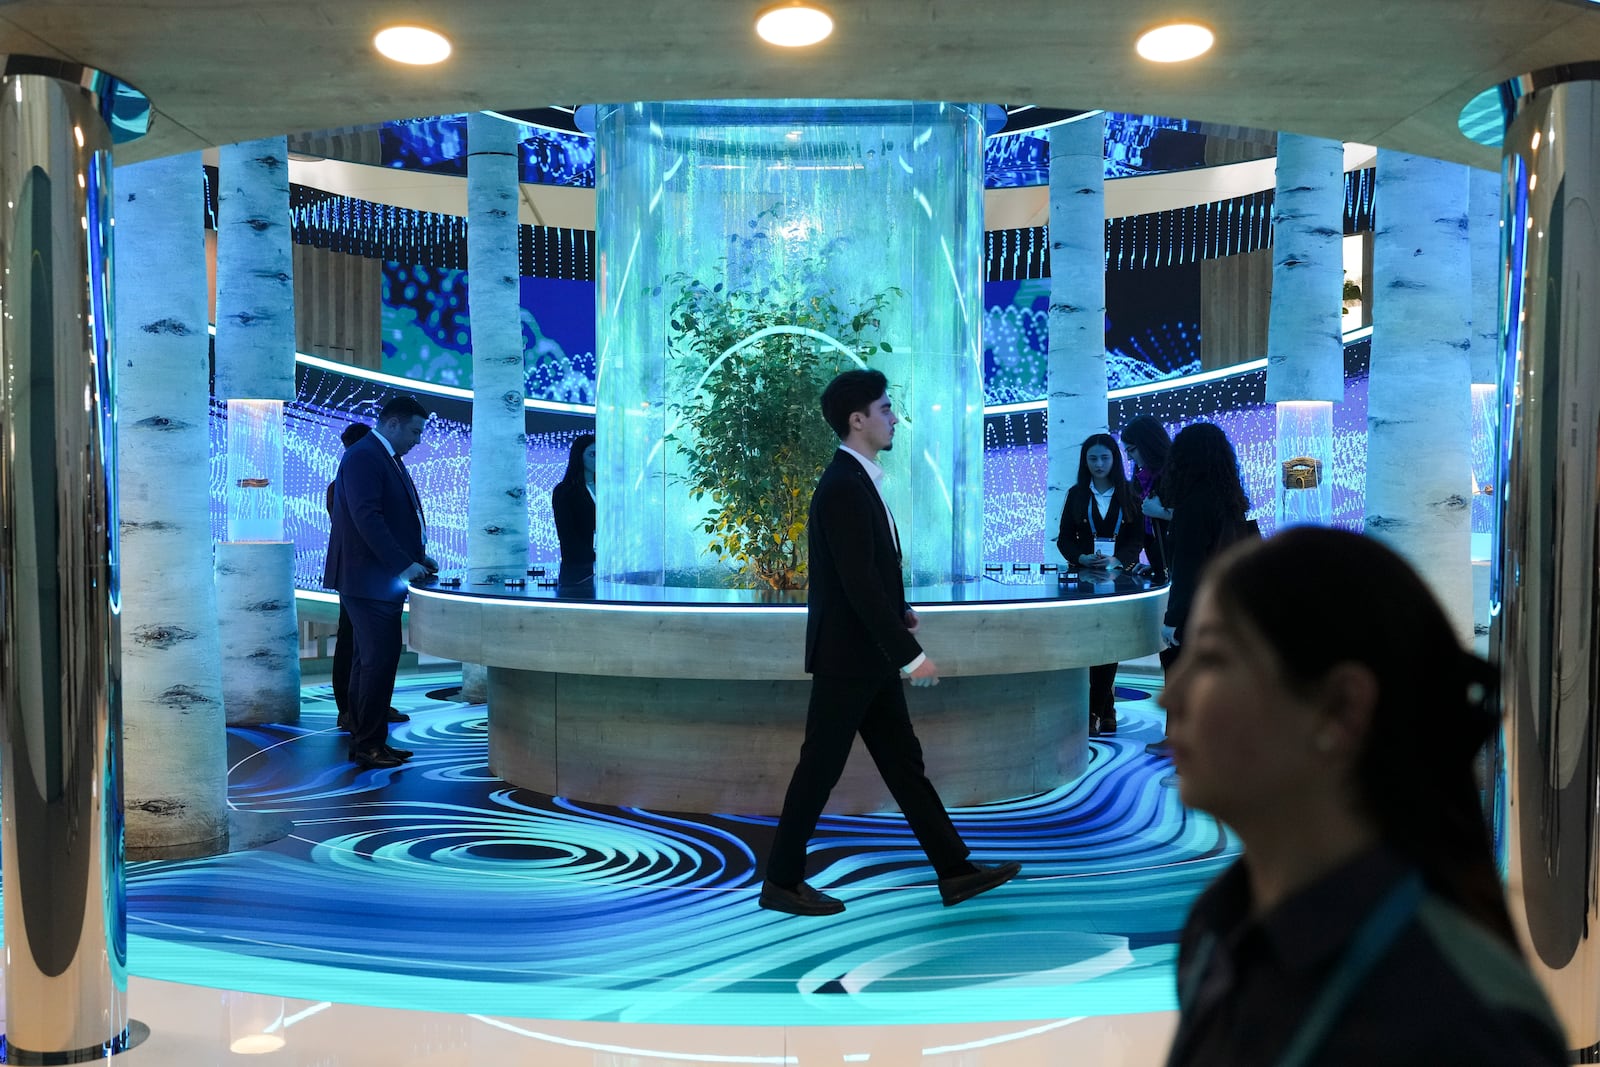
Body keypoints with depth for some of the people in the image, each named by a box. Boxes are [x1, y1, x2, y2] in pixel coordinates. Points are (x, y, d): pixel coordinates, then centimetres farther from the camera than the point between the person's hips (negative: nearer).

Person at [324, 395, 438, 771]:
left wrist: (418, 555, 9)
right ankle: (369, 746, -2)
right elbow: (367, 518, -22)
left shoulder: (388, 458, 18)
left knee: (371, 660, 13)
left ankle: (367, 742, 19)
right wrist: (403, 564, -23)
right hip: (368, 580, -10)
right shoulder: (363, 457, -13)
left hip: (382, 580, 10)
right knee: (379, 660, -9)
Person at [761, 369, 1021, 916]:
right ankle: (782, 882, 16)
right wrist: (910, 654, -23)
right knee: (821, 768, 2)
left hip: (869, 655, 10)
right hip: (847, 656, -10)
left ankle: (954, 870, 20)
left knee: (904, 761, 13)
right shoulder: (843, 488, -21)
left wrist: (900, 610, 15)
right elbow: (858, 584, -25)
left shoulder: (857, 481, 10)